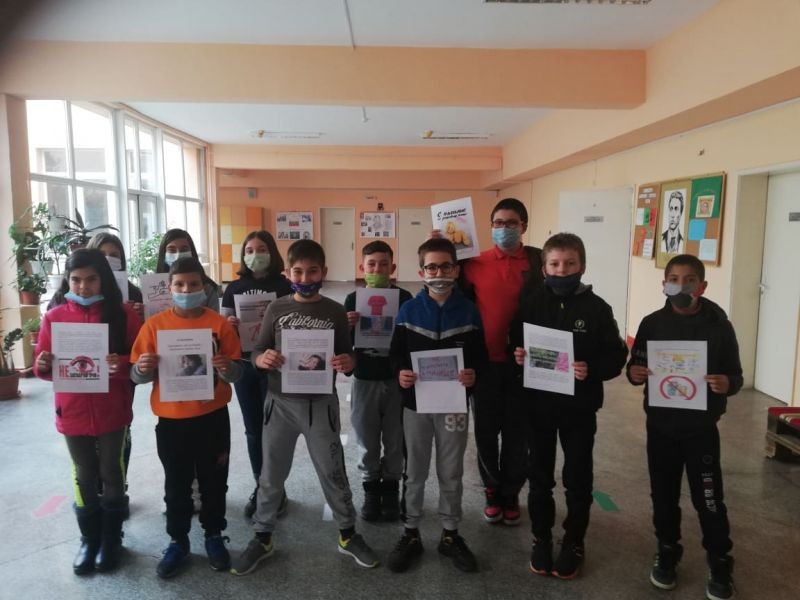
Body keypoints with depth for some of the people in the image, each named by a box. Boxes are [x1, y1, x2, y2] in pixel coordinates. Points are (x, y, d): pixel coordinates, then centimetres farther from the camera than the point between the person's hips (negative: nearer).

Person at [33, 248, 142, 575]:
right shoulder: (54, 317, 0)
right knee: (84, 476, 15)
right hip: (72, 411, 2)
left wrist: (122, 364, -26)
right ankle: (89, 539, 32)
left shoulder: (123, 313, -7)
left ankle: (111, 539, 28)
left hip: (112, 410, -2)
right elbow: (44, 367, 5)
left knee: (111, 473, 11)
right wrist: (43, 365, -17)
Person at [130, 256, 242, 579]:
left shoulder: (220, 323, -6)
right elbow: (137, 376, -1)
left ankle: (214, 536, 33)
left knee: (214, 481, 14)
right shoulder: (154, 325, -3)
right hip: (171, 420, 1)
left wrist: (227, 368, -27)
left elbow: (236, 374, -5)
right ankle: (177, 541, 33)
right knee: (176, 485, 15)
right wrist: (143, 368, -23)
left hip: (213, 418, 0)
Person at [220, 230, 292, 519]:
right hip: (244, 365, 3)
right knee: (253, 429, 12)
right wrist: (229, 324, -14)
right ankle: (260, 487, 28)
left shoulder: (283, 286, -4)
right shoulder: (235, 287, 6)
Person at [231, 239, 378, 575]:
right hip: (280, 402, 1)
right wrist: (263, 359, -20)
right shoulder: (277, 309, 1)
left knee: (333, 472, 9)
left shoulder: (335, 312, -1)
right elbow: (256, 352, 3)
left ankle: (348, 535, 28)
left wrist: (347, 363, -20)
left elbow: (346, 355, 3)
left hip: (321, 403, -1)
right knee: (271, 474, 13)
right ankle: (262, 538, 30)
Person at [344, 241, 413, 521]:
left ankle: (391, 488, 29)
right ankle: (371, 489, 29)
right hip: (364, 380, 1)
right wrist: (347, 326, -19)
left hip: (396, 379, 0)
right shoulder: (353, 299, -2)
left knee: (395, 440, 11)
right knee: (367, 440, 12)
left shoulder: (404, 298, -4)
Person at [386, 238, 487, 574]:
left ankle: (450, 534, 31)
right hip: (416, 404, 0)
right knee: (415, 473, 13)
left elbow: (481, 356, 1)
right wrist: (399, 373, -19)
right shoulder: (408, 310, -3)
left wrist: (474, 374, -20)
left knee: (451, 474, 14)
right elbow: (395, 353, 1)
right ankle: (411, 534, 29)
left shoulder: (469, 312, -2)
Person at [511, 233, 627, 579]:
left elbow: (617, 356, -6)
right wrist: (517, 356, -15)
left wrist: (592, 369, -22)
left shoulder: (596, 307, -7)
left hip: (579, 406, -1)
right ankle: (541, 538, 32)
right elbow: (514, 341, 6)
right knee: (539, 476, 14)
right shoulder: (531, 302, -3)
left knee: (577, 478, 12)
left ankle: (573, 543, 31)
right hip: (538, 403, 1)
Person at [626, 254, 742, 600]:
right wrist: (634, 373, -18)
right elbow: (636, 366, 4)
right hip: (660, 425, 2)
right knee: (663, 495, 15)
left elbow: (735, 375, -3)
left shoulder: (718, 326, -8)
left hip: (701, 428, -2)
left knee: (708, 499, 7)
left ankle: (721, 566, 28)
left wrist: (727, 384, -25)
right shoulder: (652, 323, -3)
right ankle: (667, 554, 35)